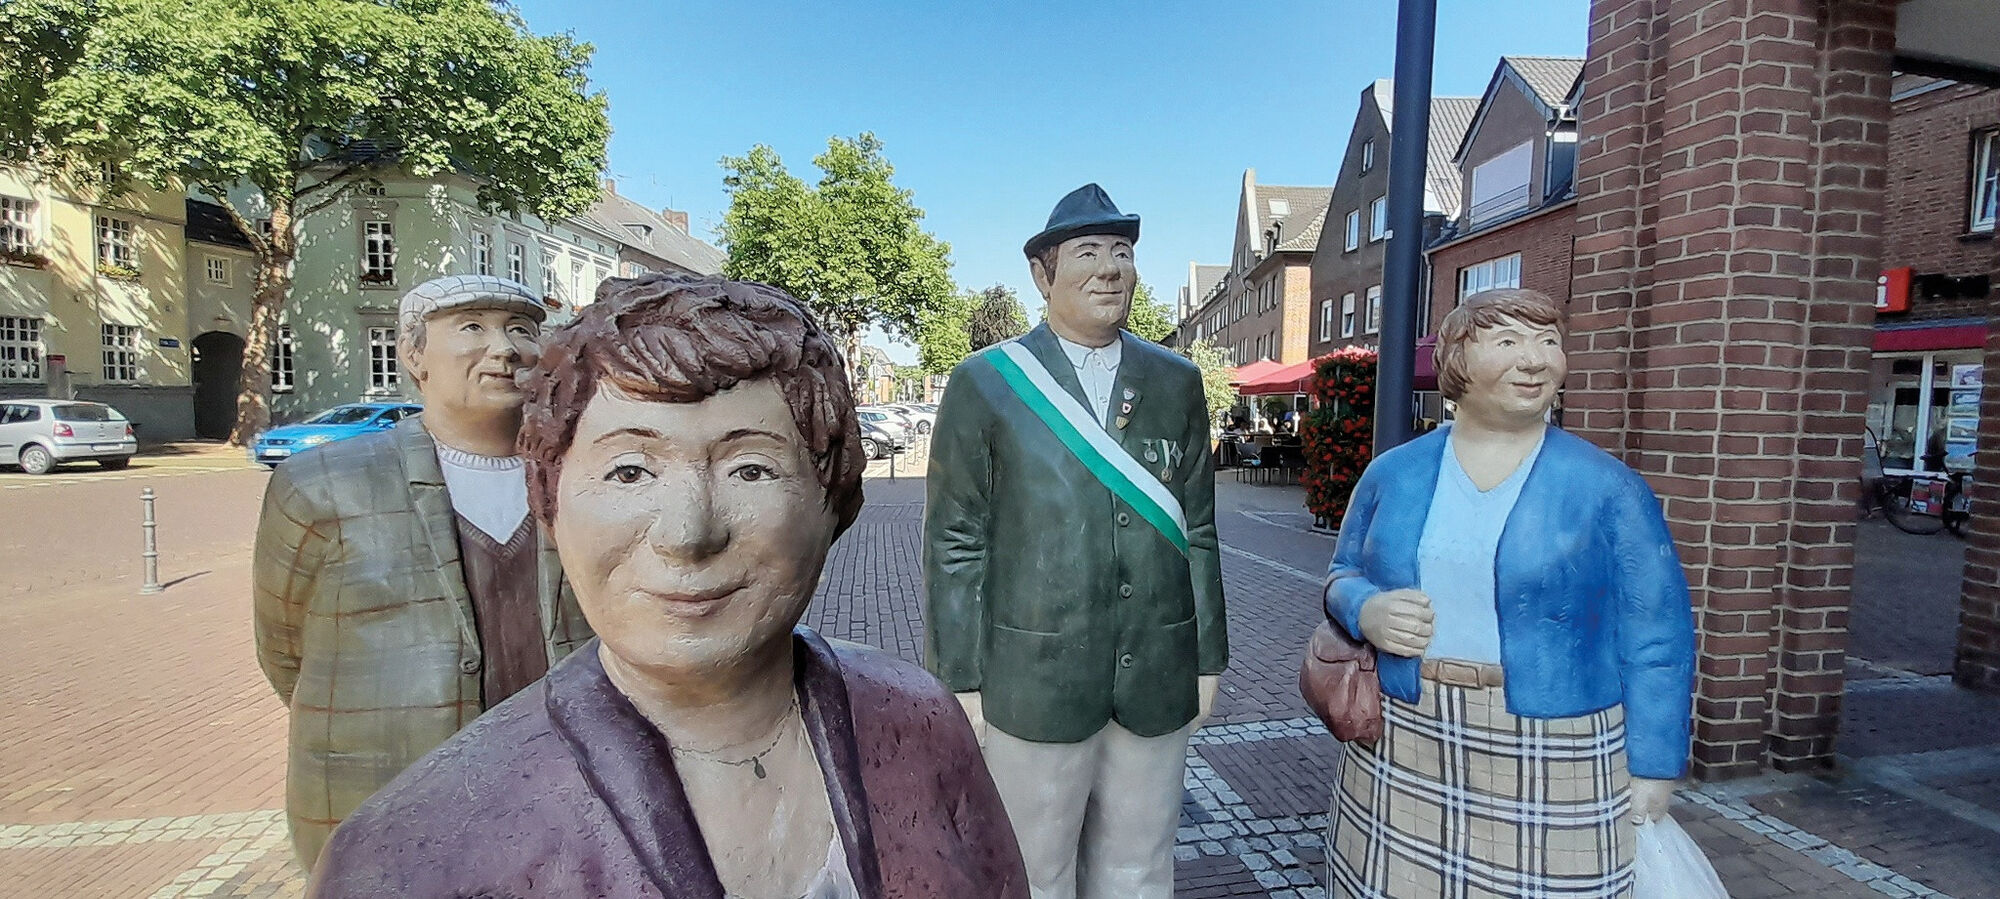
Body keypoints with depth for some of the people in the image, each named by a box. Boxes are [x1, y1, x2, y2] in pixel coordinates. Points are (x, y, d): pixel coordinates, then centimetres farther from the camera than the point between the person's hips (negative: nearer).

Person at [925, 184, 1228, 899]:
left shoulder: (1177, 383, 6)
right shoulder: (984, 383, -4)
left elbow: (1197, 531, 8)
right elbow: (955, 546, -4)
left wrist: (1208, 658, 9)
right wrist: (962, 680, -5)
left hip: (1158, 682, 3)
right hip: (1034, 681, -2)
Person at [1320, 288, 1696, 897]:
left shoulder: (1607, 488, -4)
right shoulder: (1394, 472, 2)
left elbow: (1655, 641, -2)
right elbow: (1344, 575, 11)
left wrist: (1653, 771, -4)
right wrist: (1367, 611, -11)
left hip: (1550, 759, -2)